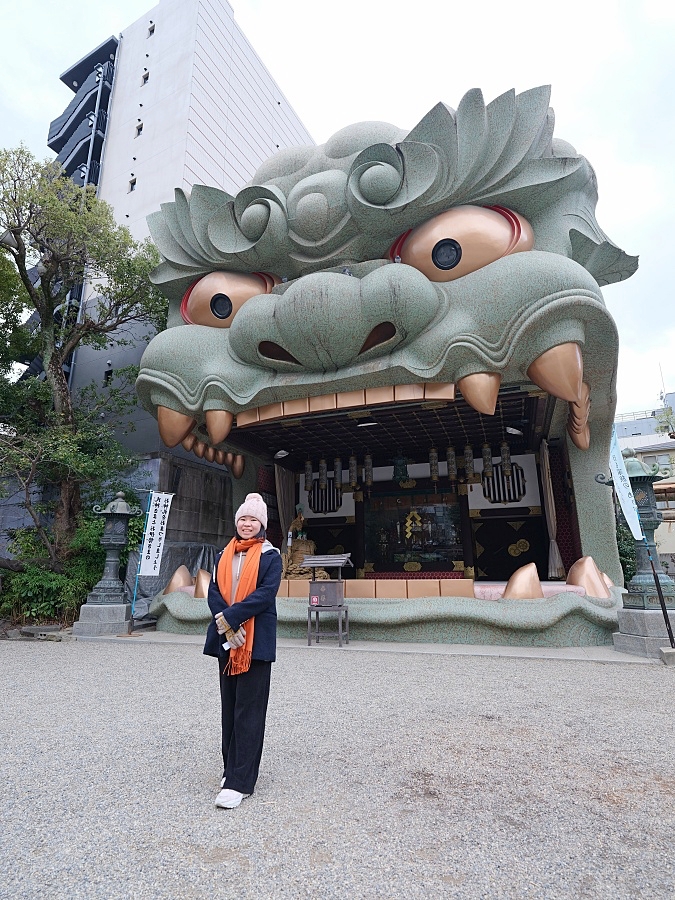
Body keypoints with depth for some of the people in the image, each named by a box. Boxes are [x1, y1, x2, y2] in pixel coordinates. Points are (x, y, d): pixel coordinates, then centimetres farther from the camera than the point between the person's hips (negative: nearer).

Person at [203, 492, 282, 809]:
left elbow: (265, 594, -16)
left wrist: (230, 617, -18)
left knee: (248, 710, 0)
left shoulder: (270, 556, -5)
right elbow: (213, 592, 2)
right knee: (229, 706, 15)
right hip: (226, 639, 5)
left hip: (255, 641, -5)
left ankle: (240, 782, 9)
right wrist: (226, 626, -13)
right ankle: (232, 768, 30)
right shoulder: (224, 555, 10)